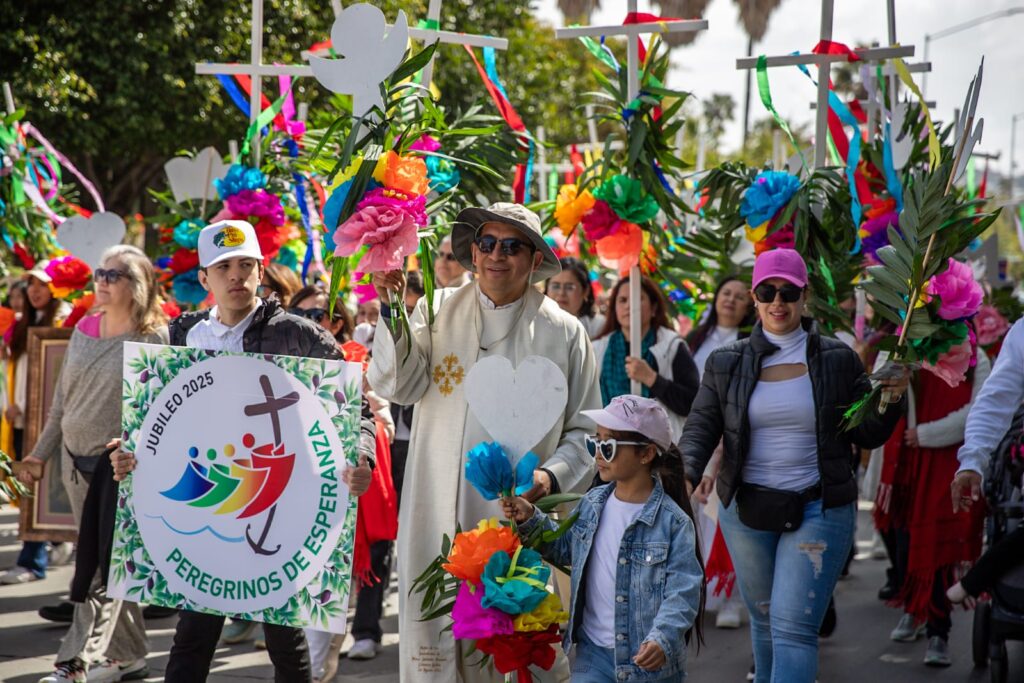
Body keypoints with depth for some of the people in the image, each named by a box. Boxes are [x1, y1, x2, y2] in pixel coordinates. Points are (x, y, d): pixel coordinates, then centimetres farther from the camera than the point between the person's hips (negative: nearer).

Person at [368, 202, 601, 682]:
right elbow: (400, 387, -5)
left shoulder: (563, 333, 6)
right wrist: (392, 310, -16)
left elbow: (584, 430, 8)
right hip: (437, 515, 1)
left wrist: (553, 476, -10)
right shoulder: (437, 310, 8)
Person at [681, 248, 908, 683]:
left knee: (794, 627, -12)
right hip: (747, 511, 3)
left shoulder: (838, 360, 0)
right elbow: (701, 427, 3)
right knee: (764, 619, 17)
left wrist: (891, 399, -15)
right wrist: (685, 474, -16)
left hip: (818, 510, -3)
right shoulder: (727, 363, 3)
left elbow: (868, 436, 5)